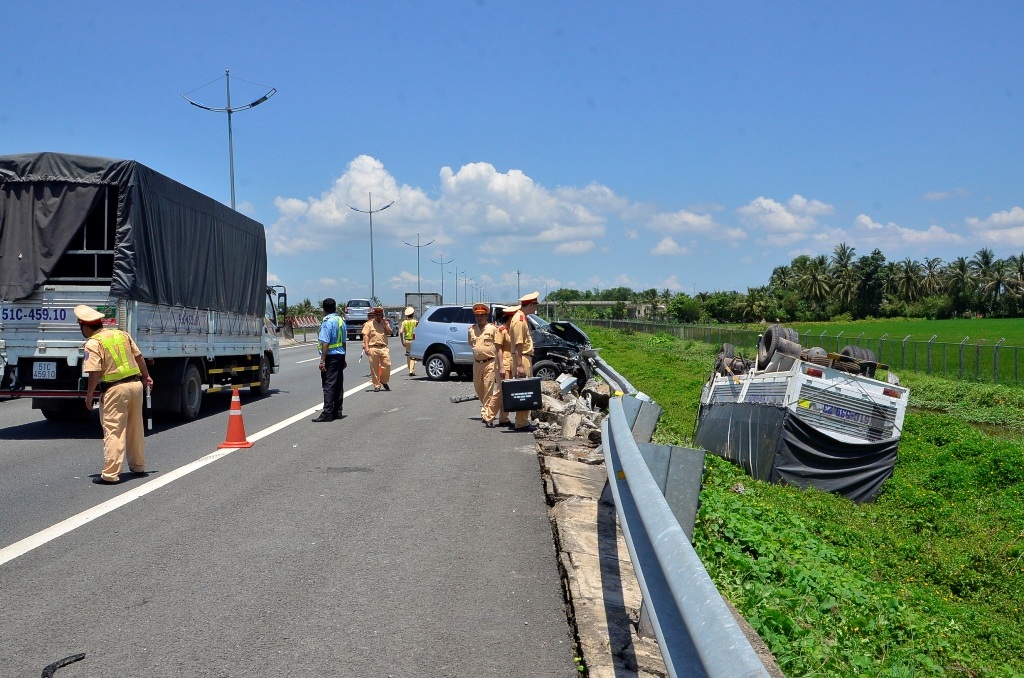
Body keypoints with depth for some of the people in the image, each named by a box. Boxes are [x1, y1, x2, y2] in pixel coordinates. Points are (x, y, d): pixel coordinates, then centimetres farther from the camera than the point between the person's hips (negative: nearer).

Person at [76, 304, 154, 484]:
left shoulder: (93, 344, -9)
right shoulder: (122, 334, 11)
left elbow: (94, 373, -16)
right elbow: (139, 357, 16)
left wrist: (89, 396, -7)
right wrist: (146, 376, 28)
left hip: (115, 389, -7)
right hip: (136, 383, 7)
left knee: (113, 431, -4)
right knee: (135, 428, 18)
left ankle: (110, 474, -5)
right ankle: (138, 466, 31)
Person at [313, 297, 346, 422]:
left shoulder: (327, 321, -13)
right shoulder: (341, 320, 12)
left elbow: (325, 342, -20)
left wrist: (322, 360, -20)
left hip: (330, 356, -8)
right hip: (340, 355, 8)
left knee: (328, 385, -8)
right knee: (338, 385, 11)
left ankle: (327, 413, -10)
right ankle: (337, 412, 16)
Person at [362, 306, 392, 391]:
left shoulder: (385, 323, 16)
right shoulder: (369, 324, 7)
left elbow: (389, 332, 3)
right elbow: (366, 336, 1)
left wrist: (385, 323, -3)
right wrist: (366, 347, -9)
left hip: (384, 348, 2)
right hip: (373, 348, -2)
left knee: (387, 365, -4)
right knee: (374, 368, 0)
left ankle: (384, 381, 18)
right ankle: (376, 385, 8)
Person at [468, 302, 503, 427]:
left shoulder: (493, 329, -3)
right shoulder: (471, 330, 9)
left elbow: (498, 349, -6)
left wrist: (500, 367, -12)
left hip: (490, 363, -5)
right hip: (477, 363, 5)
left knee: (490, 390, -7)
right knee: (478, 389, 15)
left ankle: (488, 417, -6)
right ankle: (486, 410, 38)